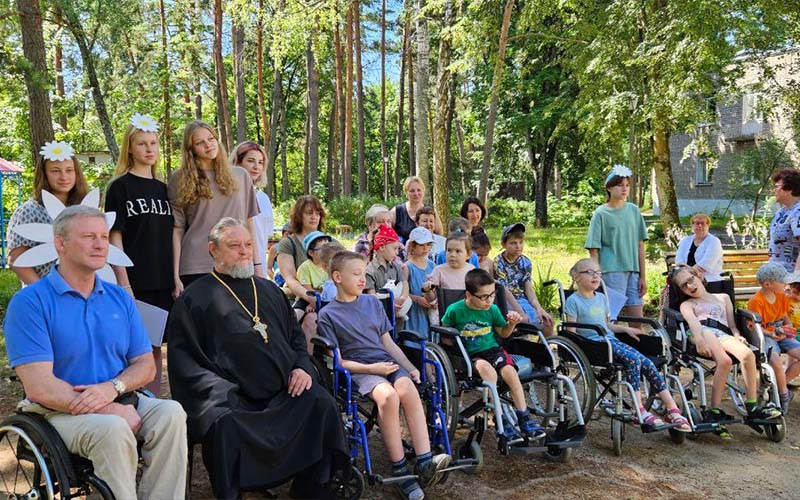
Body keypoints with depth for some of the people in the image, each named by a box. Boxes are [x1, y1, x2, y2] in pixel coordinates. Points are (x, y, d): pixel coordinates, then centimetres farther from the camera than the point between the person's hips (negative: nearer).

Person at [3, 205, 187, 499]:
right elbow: (39, 387, -14)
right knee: (113, 429, -34)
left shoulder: (120, 298, 10)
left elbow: (145, 365, 8)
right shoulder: (30, 302, -7)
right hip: (61, 411, -4)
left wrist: (114, 387, -15)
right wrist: (113, 410, -16)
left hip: (123, 402, 5)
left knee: (171, 413, -24)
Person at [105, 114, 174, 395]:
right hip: (135, 282, -5)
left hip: (163, 281, 5)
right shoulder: (120, 187, -2)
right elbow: (115, 236, -7)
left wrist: (176, 278, 10)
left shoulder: (162, 188, 14)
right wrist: (123, 282, -14)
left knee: (156, 346, 10)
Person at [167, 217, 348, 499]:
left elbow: (296, 336, 26)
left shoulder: (269, 290, 24)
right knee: (225, 423, -34)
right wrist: (220, 391, -16)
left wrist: (302, 367, 4)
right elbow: (183, 358, -2)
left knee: (321, 403, -20)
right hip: (233, 399, -4)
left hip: (285, 391, 4)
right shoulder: (194, 298, 7)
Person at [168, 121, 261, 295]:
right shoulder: (180, 179, 5)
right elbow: (176, 229, 2)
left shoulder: (240, 176, 12)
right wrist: (175, 276, -4)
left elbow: (249, 223, 13)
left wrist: (258, 265, 8)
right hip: (195, 268, -2)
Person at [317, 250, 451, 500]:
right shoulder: (327, 315, 2)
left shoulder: (373, 303, 17)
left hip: (386, 362, 4)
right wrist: (371, 368, -14)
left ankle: (424, 461, -32)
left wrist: (409, 367, 5)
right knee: (388, 396, -34)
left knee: (408, 390, -29)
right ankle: (399, 468, -23)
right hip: (357, 369, -4)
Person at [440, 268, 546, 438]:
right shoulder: (454, 310, -8)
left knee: (510, 371, -26)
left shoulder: (493, 309, 2)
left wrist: (512, 323, -3)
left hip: (492, 349, 3)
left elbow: (503, 333, 16)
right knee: (487, 369, -35)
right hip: (469, 354, -3)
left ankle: (524, 418, -14)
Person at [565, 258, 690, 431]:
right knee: (632, 358, -29)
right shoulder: (573, 301, -1)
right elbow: (571, 332, -6)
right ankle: (639, 411, -24)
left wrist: (626, 329, 16)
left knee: (647, 363, -12)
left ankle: (672, 409, -10)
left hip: (611, 339, 7)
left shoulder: (601, 298, 21)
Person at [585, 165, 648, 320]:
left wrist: (642, 277, 8)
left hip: (633, 272, 4)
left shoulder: (633, 210, 10)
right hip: (612, 272, -4)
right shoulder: (601, 214, -2)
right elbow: (594, 250, -3)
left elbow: (640, 246, 11)